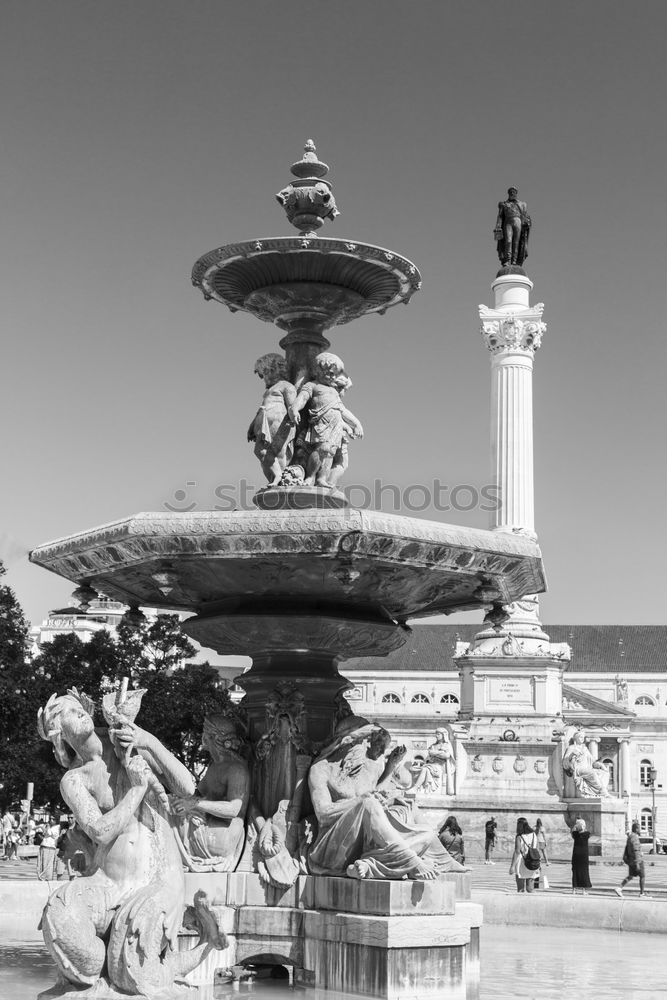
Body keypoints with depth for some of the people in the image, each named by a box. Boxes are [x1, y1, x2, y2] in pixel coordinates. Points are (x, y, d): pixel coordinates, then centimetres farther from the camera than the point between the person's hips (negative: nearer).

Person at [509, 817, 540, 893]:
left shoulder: (519, 837, -11)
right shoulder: (533, 835, 4)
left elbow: (517, 852, -16)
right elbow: (536, 850, 7)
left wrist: (512, 866, -14)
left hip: (521, 865, -5)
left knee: (520, 889, 3)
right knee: (530, 889, 11)